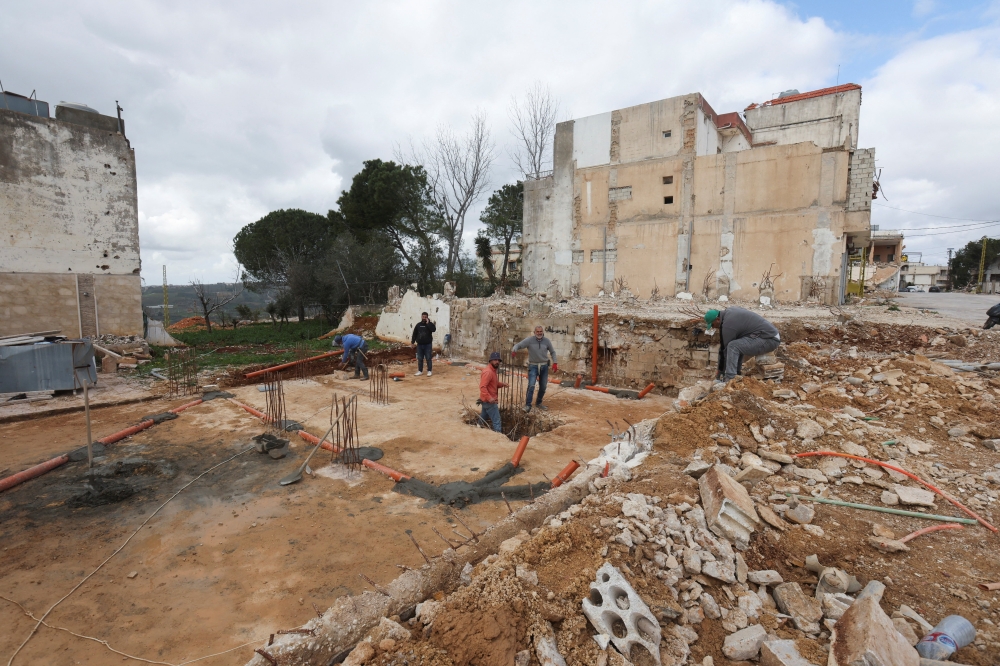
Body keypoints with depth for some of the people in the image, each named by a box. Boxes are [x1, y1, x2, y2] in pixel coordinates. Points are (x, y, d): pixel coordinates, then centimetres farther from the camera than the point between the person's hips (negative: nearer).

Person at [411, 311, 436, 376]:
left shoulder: (430, 324, -1)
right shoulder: (418, 325, 8)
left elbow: (434, 329, -22)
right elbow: (414, 334, 11)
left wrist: (428, 323, -18)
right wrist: (413, 342, 6)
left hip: (428, 345, -3)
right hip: (419, 345, 3)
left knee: (428, 358, 0)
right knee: (420, 359, 8)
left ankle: (429, 371, 8)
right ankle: (420, 371, 17)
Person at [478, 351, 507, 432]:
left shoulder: (492, 370, 11)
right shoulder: (488, 372, -22)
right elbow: (482, 387, -28)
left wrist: (501, 384, 3)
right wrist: (489, 398, -35)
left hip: (487, 400, 10)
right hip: (489, 401, -10)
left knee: (483, 418, 23)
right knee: (496, 420, -8)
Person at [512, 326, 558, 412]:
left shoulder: (547, 341, -2)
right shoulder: (529, 340, -11)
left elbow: (552, 352, 11)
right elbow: (518, 345, -13)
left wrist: (555, 363, 3)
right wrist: (515, 350, -36)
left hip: (544, 366, 4)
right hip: (533, 366, -3)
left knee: (543, 387, 11)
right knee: (531, 385, -17)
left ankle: (539, 403, 29)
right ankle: (527, 405, -10)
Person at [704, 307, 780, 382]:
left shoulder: (728, 324, -17)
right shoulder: (728, 311, 11)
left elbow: (726, 348, -10)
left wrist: (721, 370, 1)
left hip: (769, 340, -11)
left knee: (733, 346, -20)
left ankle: (729, 380, -22)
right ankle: (736, 374, 15)